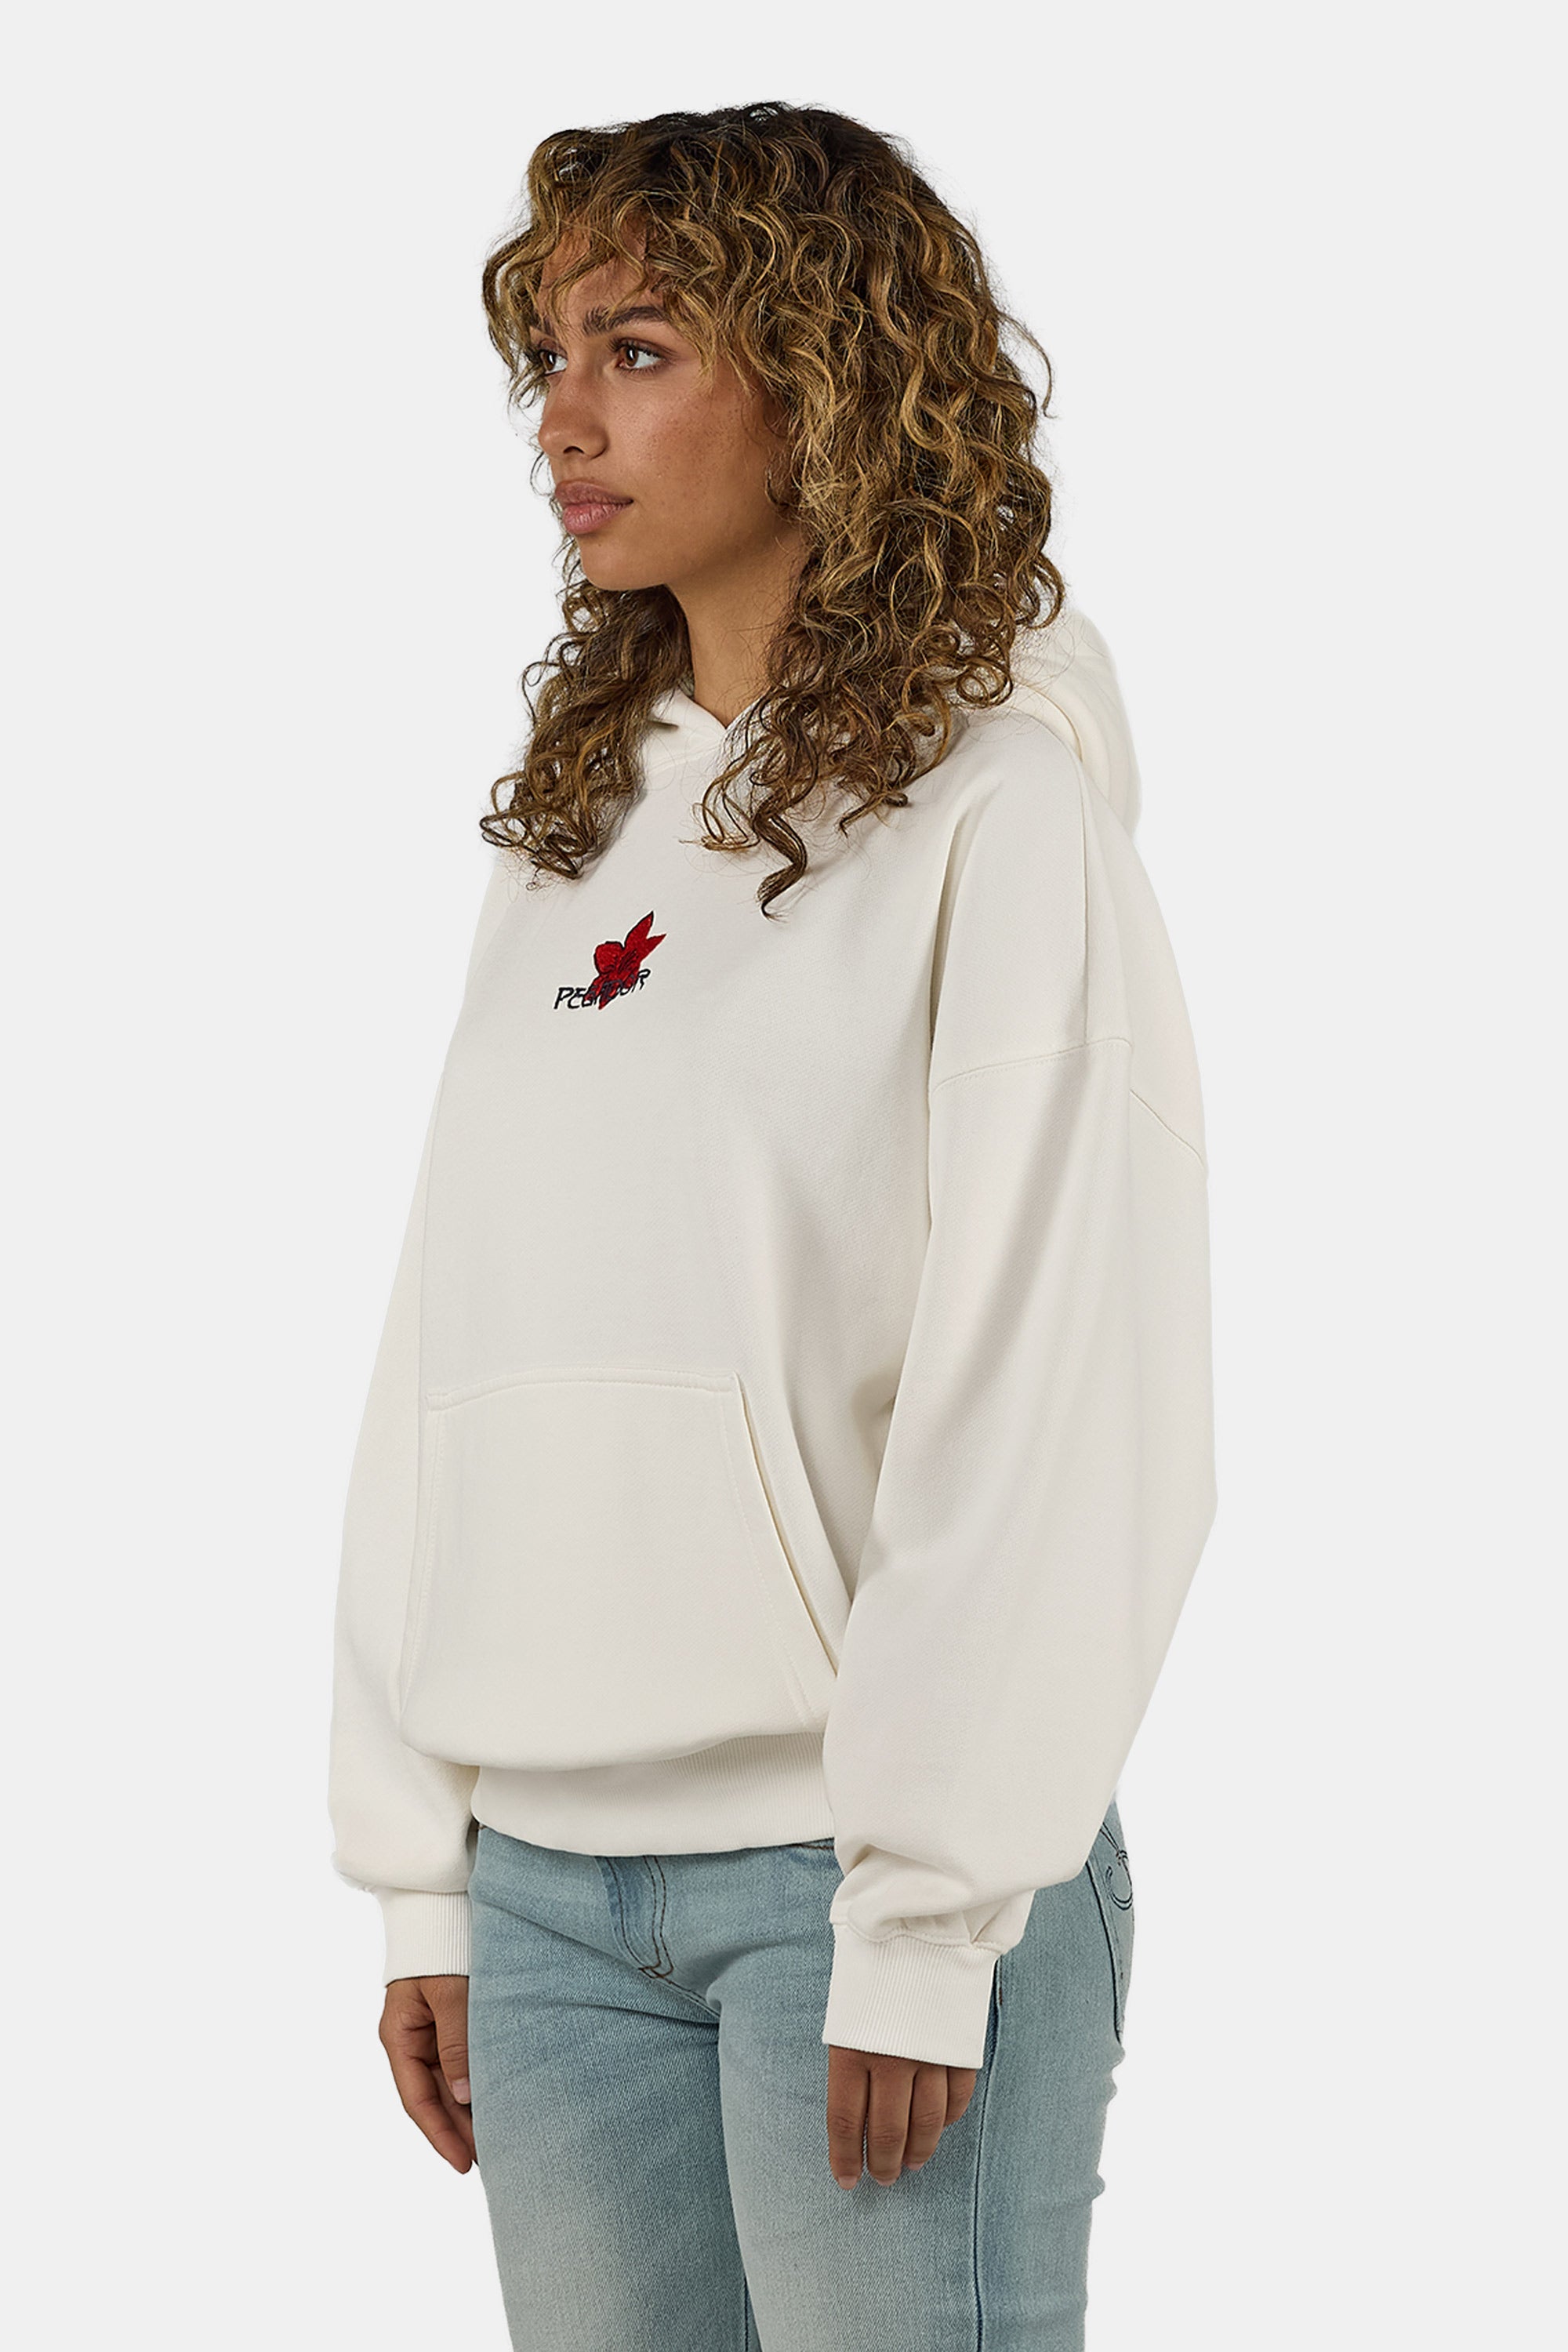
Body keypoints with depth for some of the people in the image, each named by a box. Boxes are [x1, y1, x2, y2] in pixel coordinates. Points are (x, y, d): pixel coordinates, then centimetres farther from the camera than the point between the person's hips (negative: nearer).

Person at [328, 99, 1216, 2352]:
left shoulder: (996, 810, -6)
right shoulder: (565, 836, 13)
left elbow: (1056, 1414, -11)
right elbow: (446, 1367, 13)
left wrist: (926, 1914, -14)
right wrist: (423, 1871, 8)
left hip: (871, 1864, -5)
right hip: (550, 1876, 6)